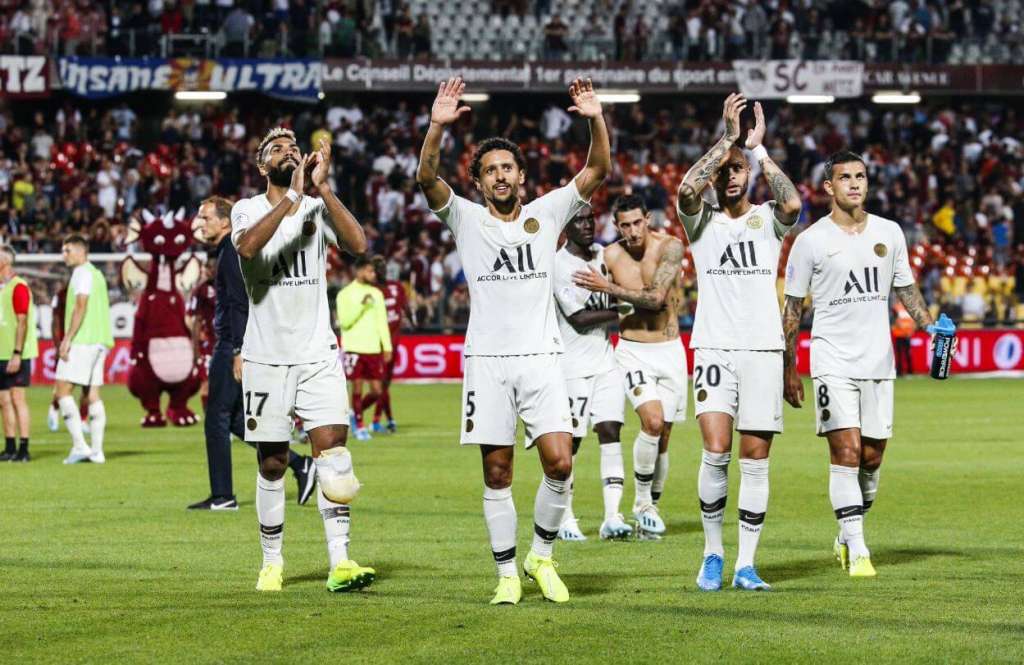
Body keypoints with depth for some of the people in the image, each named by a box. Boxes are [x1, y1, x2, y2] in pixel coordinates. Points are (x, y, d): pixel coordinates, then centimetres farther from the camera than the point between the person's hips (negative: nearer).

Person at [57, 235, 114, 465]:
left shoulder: (83, 272, -8)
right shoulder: (96, 274, 21)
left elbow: (81, 306, -18)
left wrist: (67, 339, -19)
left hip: (82, 340, -9)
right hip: (98, 342, 9)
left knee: (63, 390, -8)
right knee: (93, 395, 7)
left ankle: (79, 446, -15)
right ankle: (96, 451, 3)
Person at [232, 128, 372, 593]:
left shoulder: (317, 208, 4)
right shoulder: (248, 210, -1)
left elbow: (358, 244, -15)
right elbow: (247, 246, -25)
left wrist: (322, 188, -20)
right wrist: (292, 195, -29)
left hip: (318, 353, 1)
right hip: (266, 357, -1)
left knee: (332, 449, -12)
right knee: (272, 464, 6)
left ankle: (340, 562, -16)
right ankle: (272, 562, 19)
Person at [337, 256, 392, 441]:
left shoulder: (376, 293, 11)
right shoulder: (345, 294, -3)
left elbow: (382, 321, 12)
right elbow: (344, 322, -11)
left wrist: (387, 347, 6)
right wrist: (361, 305, -20)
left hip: (373, 348, 4)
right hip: (354, 348, -4)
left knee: (376, 391, 0)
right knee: (357, 387, -3)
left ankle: (356, 412, 25)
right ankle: (359, 427, 7)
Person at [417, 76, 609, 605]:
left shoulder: (546, 213, 8)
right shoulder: (466, 219, 4)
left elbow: (598, 169, 0)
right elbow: (426, 178, -12)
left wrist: (596, 120, -17)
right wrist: (438, 126, -27)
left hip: (541, 357, 1)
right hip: (487, 360, -1)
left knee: (559, 463, -10)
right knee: (496, 473, 1)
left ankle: (541, 556, 10)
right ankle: (507, 574, 9)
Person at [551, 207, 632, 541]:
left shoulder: (601, 254, 9)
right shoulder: (559, 265, -13)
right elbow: (579, 319, -15)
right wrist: (619, 312, -13)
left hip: (606, 360, 6)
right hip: (574, 364, -6)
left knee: (611, 432, -3)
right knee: (570, 441, -1)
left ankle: (612, 517, -6)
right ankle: (566, 520, 10)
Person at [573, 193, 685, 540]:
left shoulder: (670, 247, -9)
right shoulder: (611, 255, -3)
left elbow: (656, 298, -19)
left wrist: (607, 287, -19)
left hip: (670, 351, 1)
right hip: (633, 352, -1)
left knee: (661, 437, 7)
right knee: (653, 420, -23)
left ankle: (650, 507, 24)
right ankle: (642, 502, -10)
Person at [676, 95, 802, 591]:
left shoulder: (768, 220, 8)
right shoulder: (701, 221, 7)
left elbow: (792, 203, -16)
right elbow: (686, 190, -16)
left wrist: (758, 148, -10)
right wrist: (727, 138, -13)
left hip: (764, 350, 1)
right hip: (714, 349, -1)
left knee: (755, 458, 0)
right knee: (716, 452, -14)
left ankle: (745, 564, 6)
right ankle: (712, 554, 2)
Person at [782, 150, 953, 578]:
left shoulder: (889, 233, 7)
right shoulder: (811, 240, -3)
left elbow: (905, 289, 17)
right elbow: (792, 308, 1)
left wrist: (930, 326, -1)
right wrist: (788, 370, 0)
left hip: (878, 360, 4)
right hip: (833, 361, -4)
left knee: (872, 456, 7)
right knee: (846, 450, -14)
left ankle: (846, 534, 27)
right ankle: (856, 550, -13)